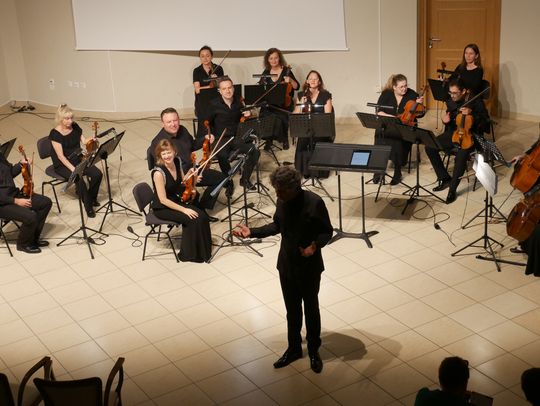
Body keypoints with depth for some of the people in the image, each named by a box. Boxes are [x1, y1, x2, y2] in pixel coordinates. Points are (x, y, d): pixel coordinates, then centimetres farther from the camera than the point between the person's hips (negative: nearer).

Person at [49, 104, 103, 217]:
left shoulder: (75, 126, -2)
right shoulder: (55, 134, -19)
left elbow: (84, 141, 7)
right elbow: (60, 156, -22)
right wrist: (72, 168, -30)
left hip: (77, 159, 6)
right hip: (62, 165, -6)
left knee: (97, 174, -16)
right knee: (80, 180, -31)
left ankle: (92, 198, 10)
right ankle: (88, 206, -9)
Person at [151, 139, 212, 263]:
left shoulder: (177, 161, -6)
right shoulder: (159, 172, -27)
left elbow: (182, 182, 11)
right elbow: (163, 200, -25)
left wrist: (190, 175, -11)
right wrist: (184, 209, -23)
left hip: (176, 200, 7)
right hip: (162, 208, -7)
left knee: (202, 215, -12)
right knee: (192, 219, -21)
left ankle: (203, 249, 7)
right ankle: (189, 254, -1)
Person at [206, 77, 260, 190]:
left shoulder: (239, 101, 5)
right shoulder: (214, 104, -4)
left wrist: (246, 115, -4)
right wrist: (212, 135, -13)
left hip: (237, 138, 4)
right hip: (221, 139, -3)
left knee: (255, 151, -21)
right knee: (222, 155, -36)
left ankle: (245, 179, -1)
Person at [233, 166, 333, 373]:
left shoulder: (314, 202, -22)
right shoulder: (282, 201, -6)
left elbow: (327, 231, -13)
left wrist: (315, 245, -33)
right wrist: (252, 232, 1)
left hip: (309, 267, -4)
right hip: (286, 265, 5)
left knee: (311, 309, 13)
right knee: (292, 309, 19)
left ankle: (313, 351, 32)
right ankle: (294, 348, 37)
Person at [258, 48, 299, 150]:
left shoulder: (286, 71, 1)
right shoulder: (266, 72, 11)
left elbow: (296, 87, 0)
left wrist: (290, 80, -19)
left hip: (283, 102, -3)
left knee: (280, 118, -31)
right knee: (265, 115, -28)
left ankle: (284, 140, -6)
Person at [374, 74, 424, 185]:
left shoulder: (412, 94, -1)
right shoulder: (386, 94, -1)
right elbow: (379, 112, -7)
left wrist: (418, 104, -16)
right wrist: (392, 117, -20)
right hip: (387, 124, 1)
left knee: (398, 137, -34)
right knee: (380, 134, -32)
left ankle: (397, 171, -20)